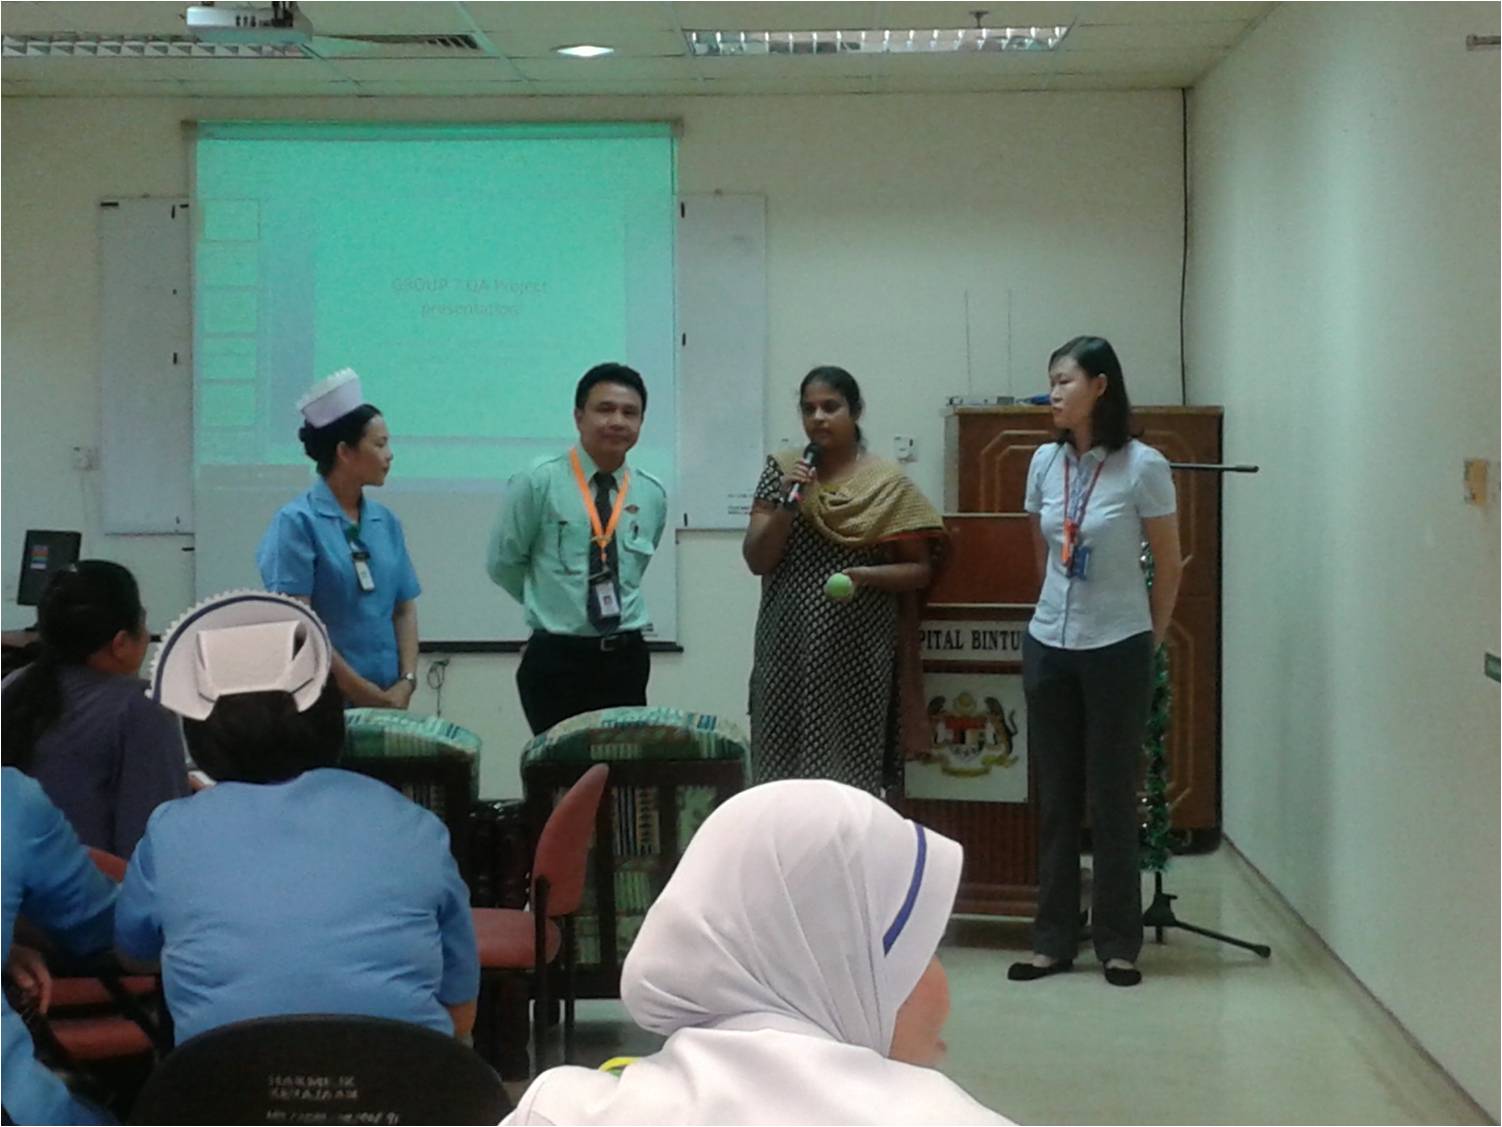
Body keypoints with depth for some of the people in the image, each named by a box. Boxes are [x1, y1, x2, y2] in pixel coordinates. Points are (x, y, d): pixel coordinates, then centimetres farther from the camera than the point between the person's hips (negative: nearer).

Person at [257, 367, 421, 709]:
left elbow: (404, 609, 10)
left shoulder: (386, 522, 9)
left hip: (387, 698, 5)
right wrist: (366, 693, -14)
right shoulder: (297, 522, -7)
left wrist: (406, 682, -5)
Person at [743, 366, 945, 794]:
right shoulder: (782, 470, 5)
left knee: (851, 774, -1)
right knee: (782, 769, 1)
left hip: (857, 653, -2)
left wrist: (867, 574, -15)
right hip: (789, 649, 2)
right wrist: (787, 503, -12)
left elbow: (920, 570, 2)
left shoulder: (889, 483, 0)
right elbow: (756, 560, 2)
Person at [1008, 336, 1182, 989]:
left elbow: (1169, 566, -2)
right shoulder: (1045, 462, 2)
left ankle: (1118, 944, 14)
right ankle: (1054, 940, 17)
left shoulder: (1143, 467, -11)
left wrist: (1150, 640, 5)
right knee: (1055, 799, 9)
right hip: (1048, 646, 4)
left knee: (1113, 798, 3)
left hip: (1117, 651, -4)